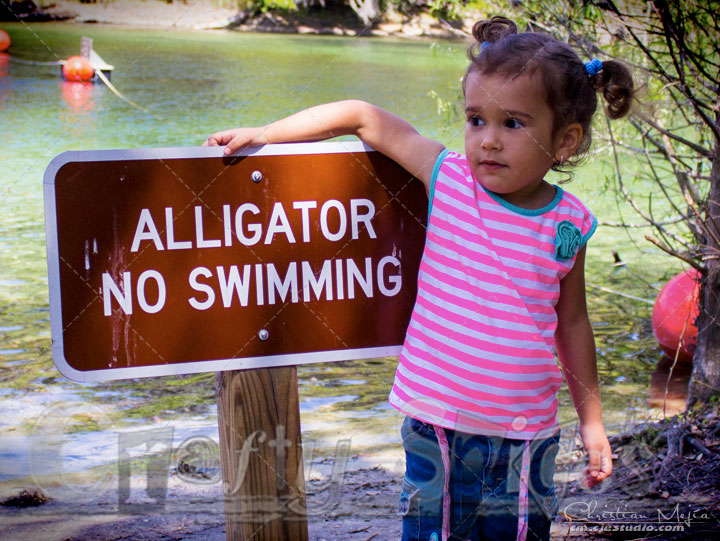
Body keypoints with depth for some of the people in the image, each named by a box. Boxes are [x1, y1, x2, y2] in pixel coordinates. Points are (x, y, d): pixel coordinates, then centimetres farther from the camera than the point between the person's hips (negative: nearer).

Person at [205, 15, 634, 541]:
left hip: (526, 439, 1)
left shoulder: (568, 225, -2)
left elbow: (571, 321, 11)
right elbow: (362, 117, 0)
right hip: (437, 428, 0)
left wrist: (591, 419, 16)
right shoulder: (449, 180, -6)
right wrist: (264, 135, -1)